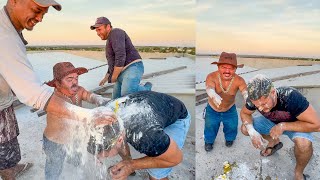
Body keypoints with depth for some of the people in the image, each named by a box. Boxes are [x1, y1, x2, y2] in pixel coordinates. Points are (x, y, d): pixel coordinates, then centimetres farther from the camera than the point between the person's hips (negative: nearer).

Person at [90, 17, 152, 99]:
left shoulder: (115, 33, -7)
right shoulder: (110, 40, 27)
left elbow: (121, 57, -19)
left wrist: (114, 77, -11)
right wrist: (106, 77, 25)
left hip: (132, 68, -11)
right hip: (121, 74, 11)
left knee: (127, 94, -35)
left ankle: (146, 89, -8)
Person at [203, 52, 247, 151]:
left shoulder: (239, 80, -27)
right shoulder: (211, 77, -31)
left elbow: (245, 91, -42)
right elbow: (209, 89, -48)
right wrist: (214, 96, -73)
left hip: (230, 110, 1)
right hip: (212, 110, -1)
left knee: (232, 127, 18)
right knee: (210, 127, 16)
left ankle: (229, 138, 54)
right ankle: (209, 141, 49)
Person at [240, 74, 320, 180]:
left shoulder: (290, 97, -39)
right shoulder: (254, 99, -28)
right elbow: (244, 113, -9)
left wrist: (283, 126, -37)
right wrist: (252, 131, -27)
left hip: (294, 124, -4)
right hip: (271, 122, 4)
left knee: (304, 144, -35)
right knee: (245, 128, -11)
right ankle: (274, 142, 17)